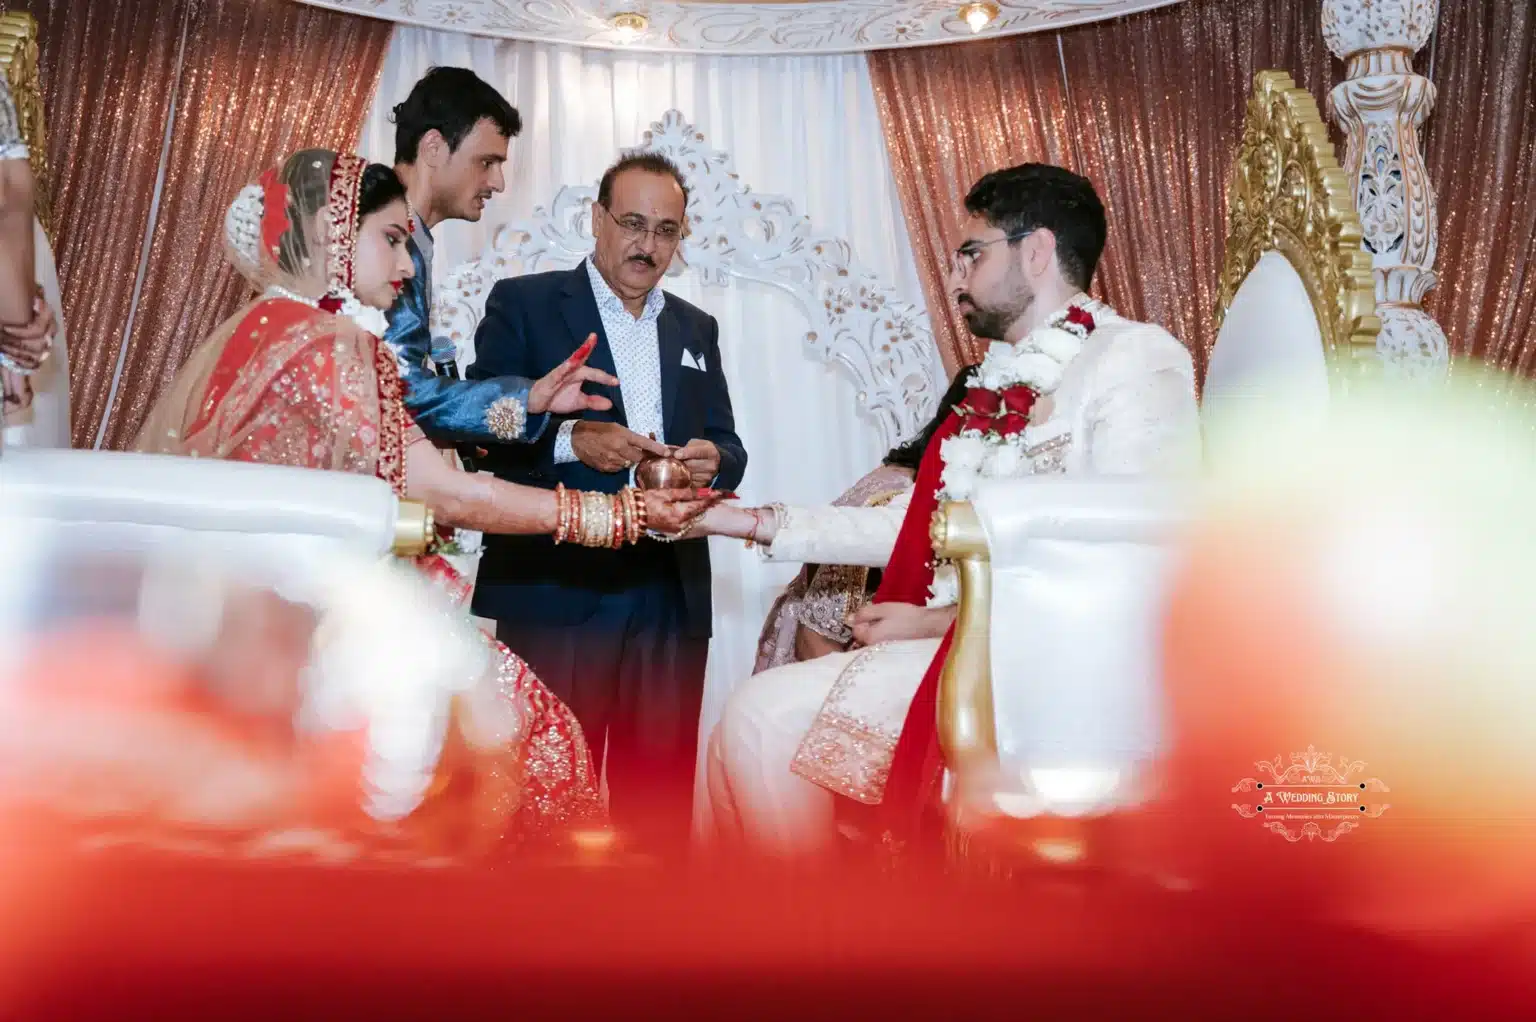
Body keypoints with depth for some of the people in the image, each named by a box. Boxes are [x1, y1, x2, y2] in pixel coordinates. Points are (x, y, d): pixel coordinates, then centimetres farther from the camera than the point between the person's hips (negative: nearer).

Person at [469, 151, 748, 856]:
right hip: (556, 587, -4)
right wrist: (572, 439, -21)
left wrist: (712, 460, -8)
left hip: (672, 593, 4)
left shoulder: (696, 329, 19)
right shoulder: (524, 304, 4)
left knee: (660, 794, 7)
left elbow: (729, 449, 16)